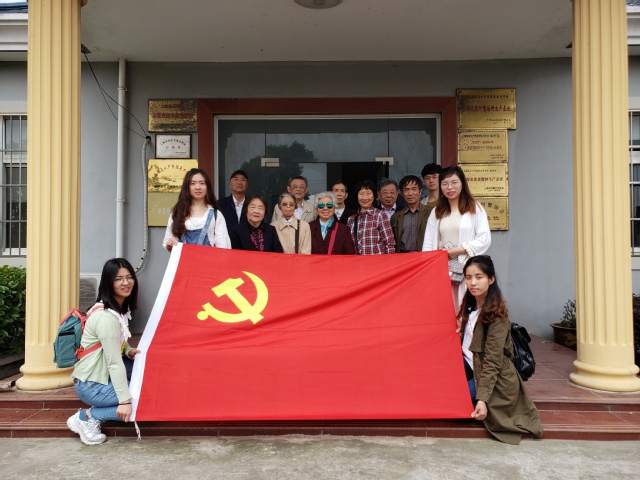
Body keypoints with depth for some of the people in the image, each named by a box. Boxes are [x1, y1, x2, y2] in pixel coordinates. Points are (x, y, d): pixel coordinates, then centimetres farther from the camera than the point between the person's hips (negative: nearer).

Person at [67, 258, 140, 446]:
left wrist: (129, 351, -5)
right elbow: (114, 362, -25)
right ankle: (88, 416, -3)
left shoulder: (121, 309, 5)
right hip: (92, 386, -9)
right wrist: (125, 400, -24)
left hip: (103, 375, 9)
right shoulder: (106, 317, -24)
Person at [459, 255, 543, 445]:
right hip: (472, 367, 8)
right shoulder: (470, 306, 6)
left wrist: (482, 399, -27)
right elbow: (464, 341, 8)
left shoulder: (496, 315, -18)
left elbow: (492, 361, -22)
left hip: (495, 379, -8)